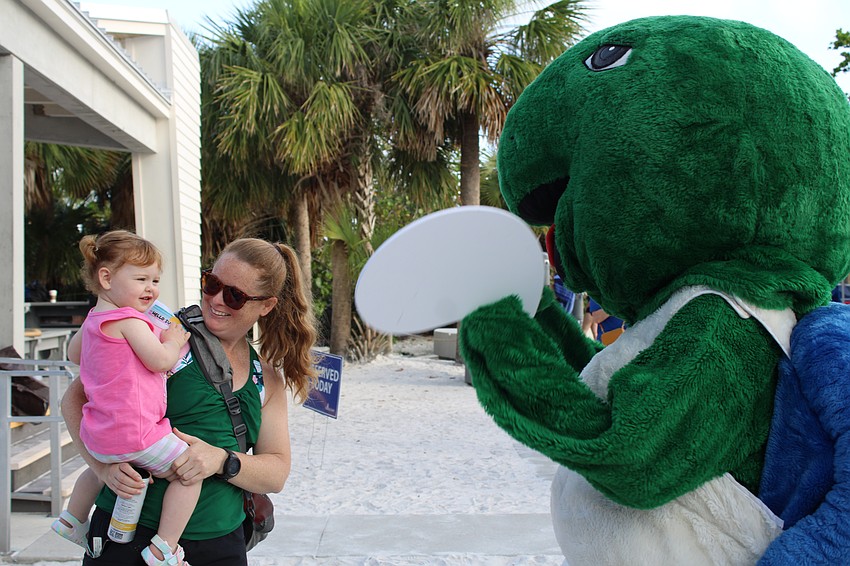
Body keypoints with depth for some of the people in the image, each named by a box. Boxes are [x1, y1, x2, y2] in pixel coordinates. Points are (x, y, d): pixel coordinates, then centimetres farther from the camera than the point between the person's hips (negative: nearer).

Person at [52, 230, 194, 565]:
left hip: (97, 436, 10)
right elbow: (160, 361, -21)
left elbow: (75, 352, 31)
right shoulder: (129, 320, -17)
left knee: (101, 467, 39)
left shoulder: (92, 320, 13)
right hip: (135, 434, -10)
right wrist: (173, 341, -2)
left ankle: (72, 519, 56)